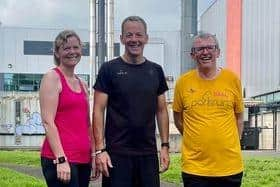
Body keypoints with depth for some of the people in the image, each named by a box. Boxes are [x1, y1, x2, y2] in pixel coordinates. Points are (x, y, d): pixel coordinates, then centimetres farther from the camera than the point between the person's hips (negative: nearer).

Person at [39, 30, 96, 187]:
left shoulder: (82, 84, 17)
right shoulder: (52, 78, -4)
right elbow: (48, 122, -12)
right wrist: (61, 159, -18)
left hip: (83, 158, 7)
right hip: (60, 158, -7)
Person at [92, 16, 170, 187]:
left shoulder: (156, 71, 9)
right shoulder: (109, 69, -2)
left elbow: (161, 110, 12)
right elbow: (99, 111, -5)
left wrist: (165, 146, 6)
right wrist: (100, 149, -12)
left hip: (148, 153, 3)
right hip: (117, 153, -3)